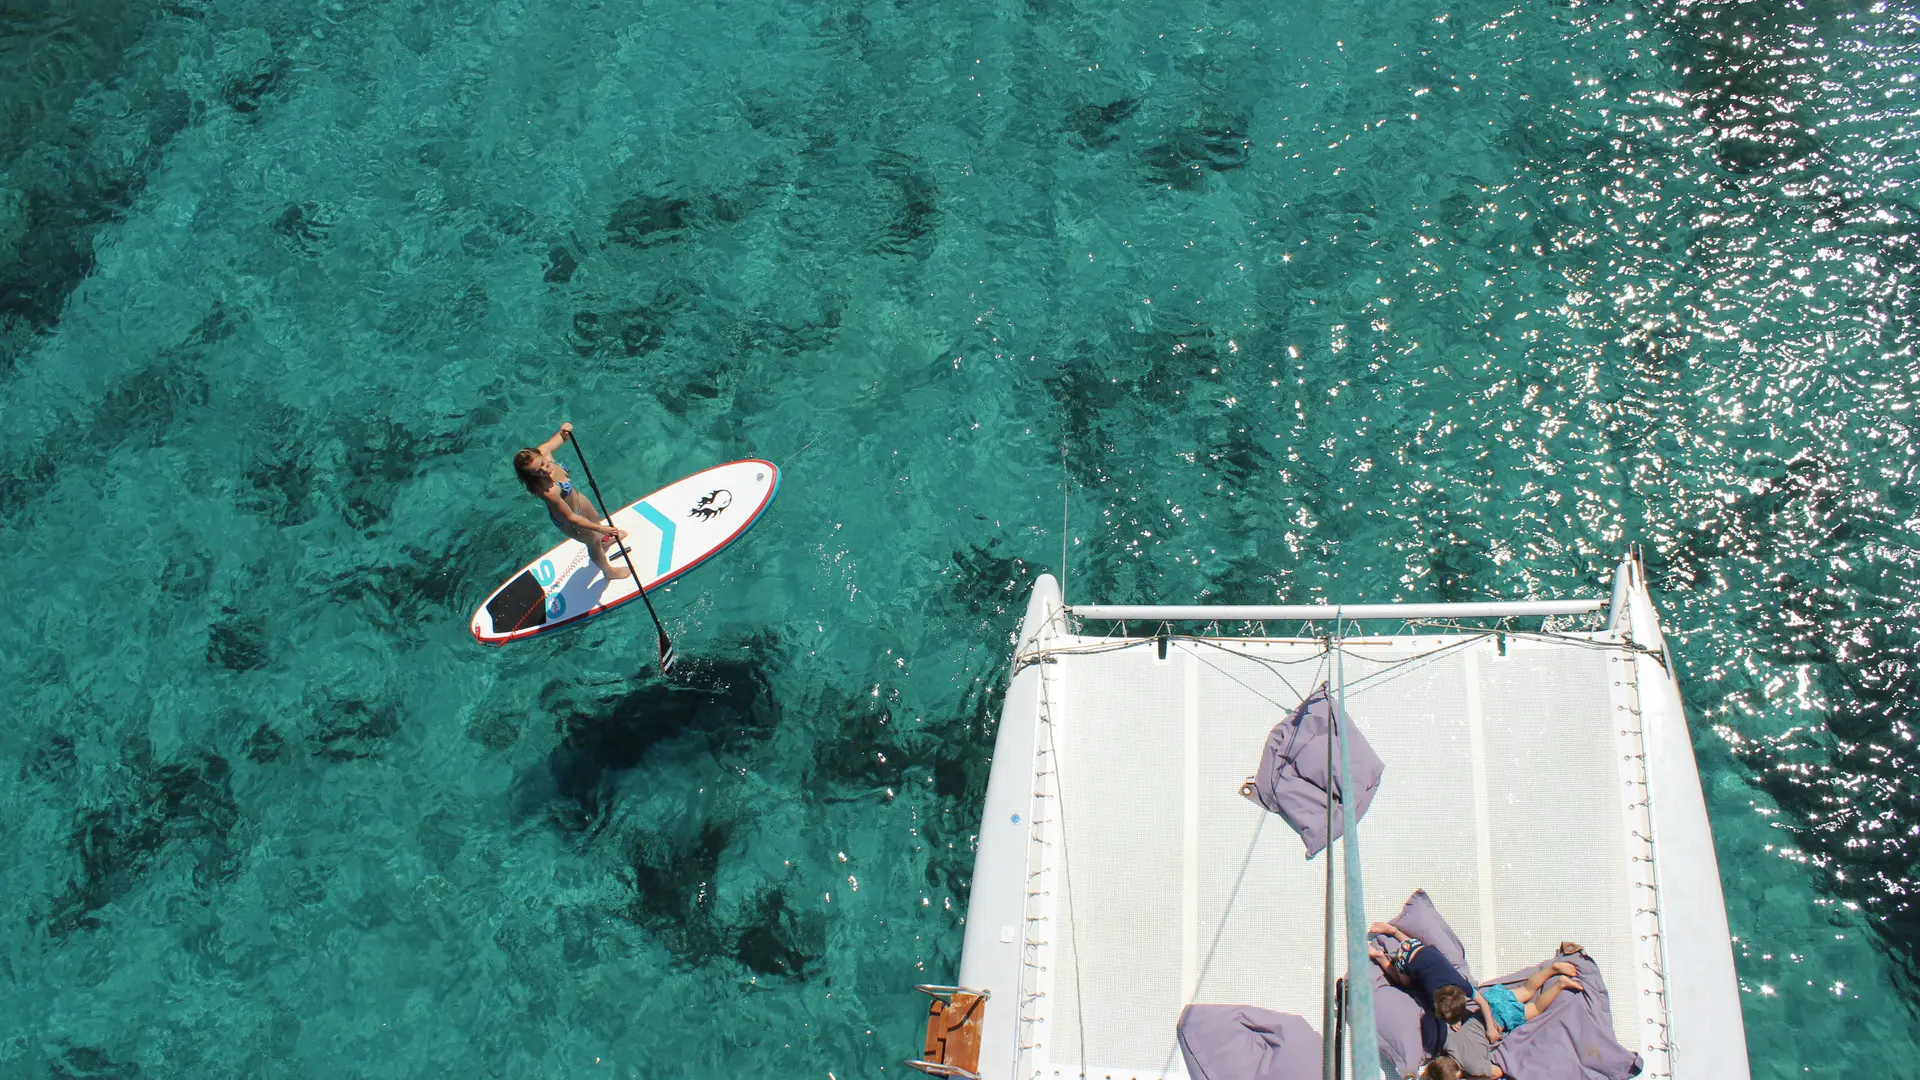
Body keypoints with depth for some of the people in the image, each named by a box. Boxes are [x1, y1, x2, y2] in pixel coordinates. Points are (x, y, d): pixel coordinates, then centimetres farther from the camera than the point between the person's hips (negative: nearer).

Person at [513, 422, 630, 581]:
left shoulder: (542, 453, -30)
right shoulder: (547, 491, -47)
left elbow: (557, 439, -7)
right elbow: (571, 517, -35)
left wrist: (564, 432, -31)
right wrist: (600, 529, -31)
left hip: (575, 498, 7)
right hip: (568, 522, -7)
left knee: (595, 518, 36)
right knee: (593, 542, 21)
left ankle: (605, 539, 73)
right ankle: (608, 571, 54)